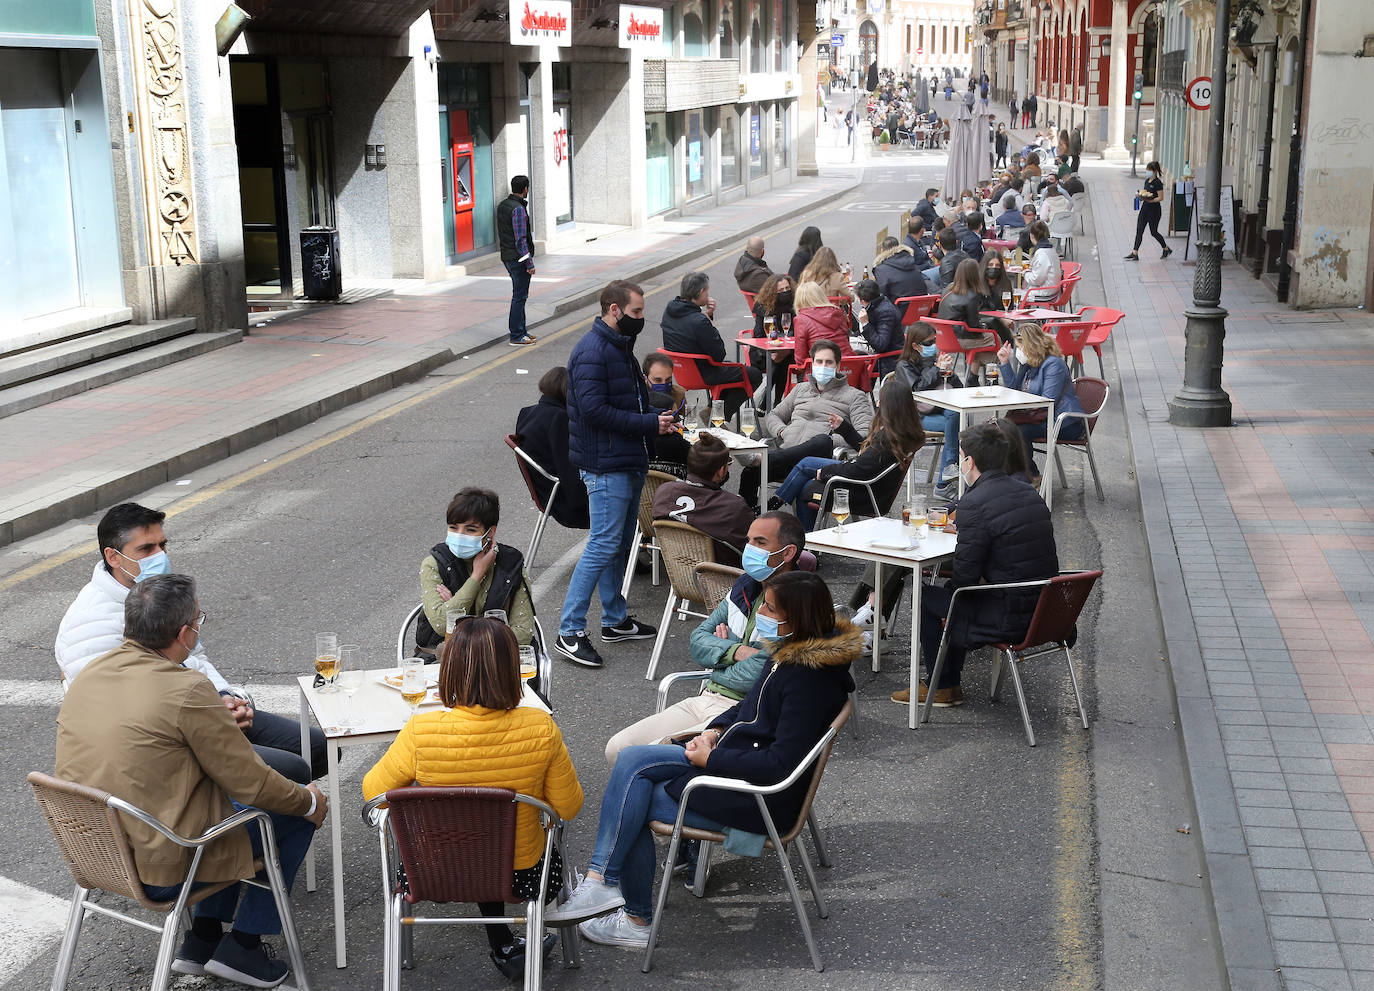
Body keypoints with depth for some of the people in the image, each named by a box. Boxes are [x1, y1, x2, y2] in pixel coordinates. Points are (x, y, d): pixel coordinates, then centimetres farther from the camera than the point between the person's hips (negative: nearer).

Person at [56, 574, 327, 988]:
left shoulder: (90, 673, 1)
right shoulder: (187, 690, -23)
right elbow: (252, 784, -16)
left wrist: (218, 719, 22)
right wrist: (309, 802, 2)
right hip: (160, 869, -8)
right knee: (299, 815, 9)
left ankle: (202, 938, 28)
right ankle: (241, 946, 15)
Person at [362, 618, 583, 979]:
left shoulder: (420, 732, -26)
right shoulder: (540, 729, -25)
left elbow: (373, 792, -8)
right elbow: (568, 806, -11)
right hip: (521, 874, -1)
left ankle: (504, 946, 39)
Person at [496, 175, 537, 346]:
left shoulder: (502, 205, 11)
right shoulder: (518, 209, -18)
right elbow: (520, 239, -21)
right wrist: (530, 263, -19)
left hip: (507, 257, 9)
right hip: (519, 259, -9)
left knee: (519, 295, 17)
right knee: (519, 297, -4)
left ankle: (520, 331, 24)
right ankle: (516, 337, 0)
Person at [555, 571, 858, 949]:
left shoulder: (810, 679, -24)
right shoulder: (792, 653, 4)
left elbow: (781, 765, -26)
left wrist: (712, 758, -16)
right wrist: (715, 731, 2)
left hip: (762, 798, -9)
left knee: (632, 804, -3)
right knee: (632, 759, -5)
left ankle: (636, 921, 10)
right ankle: (603, 882, -8)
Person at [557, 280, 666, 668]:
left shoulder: (620, 345, 16)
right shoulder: (593, 351, -17)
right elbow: (594, 409, -24)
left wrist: (657, 416, 6)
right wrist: (649, 423, -20)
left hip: (628, 461, 10)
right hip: (606, 465, -10)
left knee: (620, 543, 16)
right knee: (604, 545, -10)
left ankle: (615, 620, 27)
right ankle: (569, 632, -6)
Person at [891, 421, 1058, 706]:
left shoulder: (975, 503, -17)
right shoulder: (1029, 493, 8)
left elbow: (965, 574, -16)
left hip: (1011, 620, -8)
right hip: (1045, 612, 8)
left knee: (926, 598, 11)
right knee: (955, 595, 28)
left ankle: (942, 687, 24)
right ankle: (950, 683, 35)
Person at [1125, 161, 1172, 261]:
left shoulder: (1157, 183, -15)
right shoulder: (1147, 181, 10)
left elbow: (1160, 197, -18)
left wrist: (1150, 200, -28)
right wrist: (1140, 195, 1)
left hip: (1154, 209, -8)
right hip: (1145, 208, 8)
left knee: (1153, 232, 4)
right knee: (1139, 231, 1)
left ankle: (1166, 249, 26)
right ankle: (1134, 253, 0)